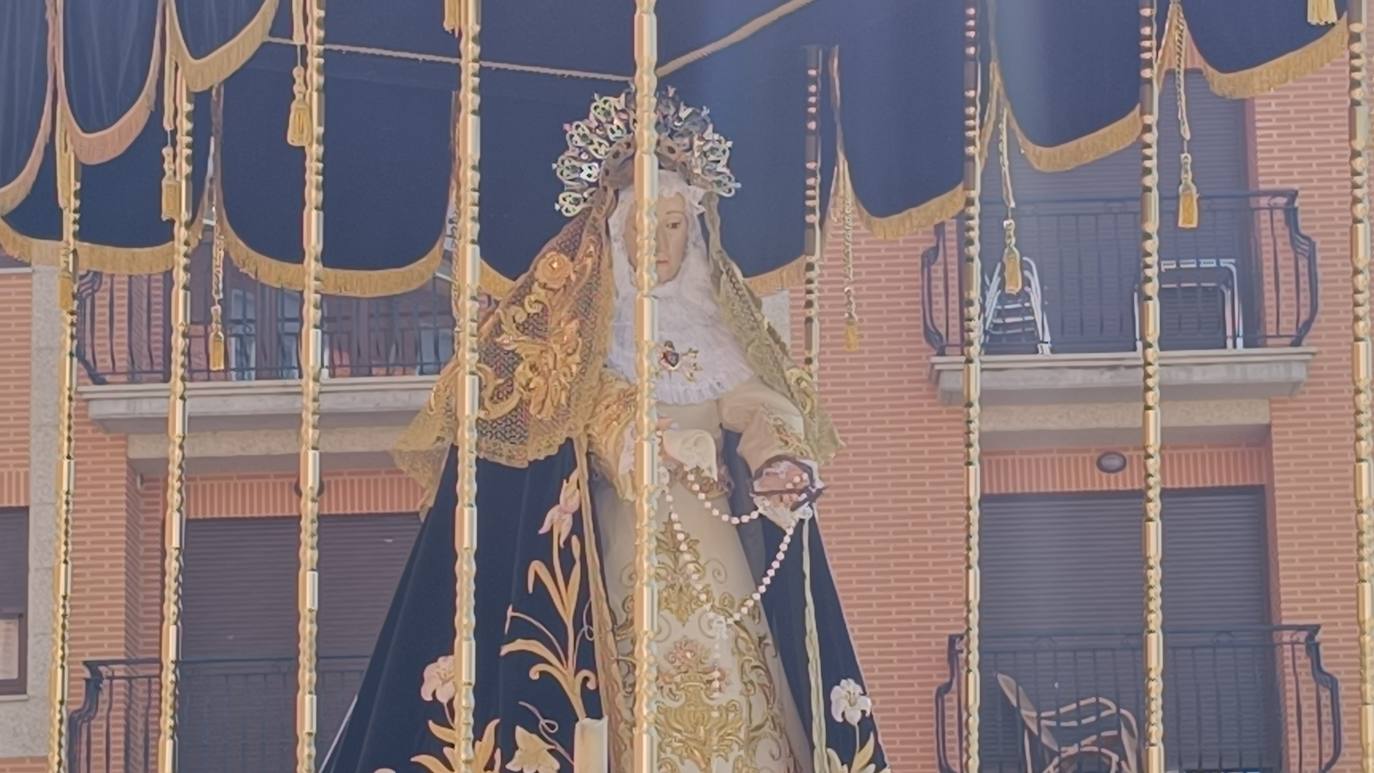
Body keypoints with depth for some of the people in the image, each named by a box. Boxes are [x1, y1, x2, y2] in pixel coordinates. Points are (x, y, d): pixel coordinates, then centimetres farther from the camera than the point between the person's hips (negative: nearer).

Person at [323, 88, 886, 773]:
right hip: (629, 577, -4)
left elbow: (763, 410, 6)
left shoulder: (721, 324, 17)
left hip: (722, 572, 4)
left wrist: (779, 462, -17)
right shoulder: (576, 325, 6)